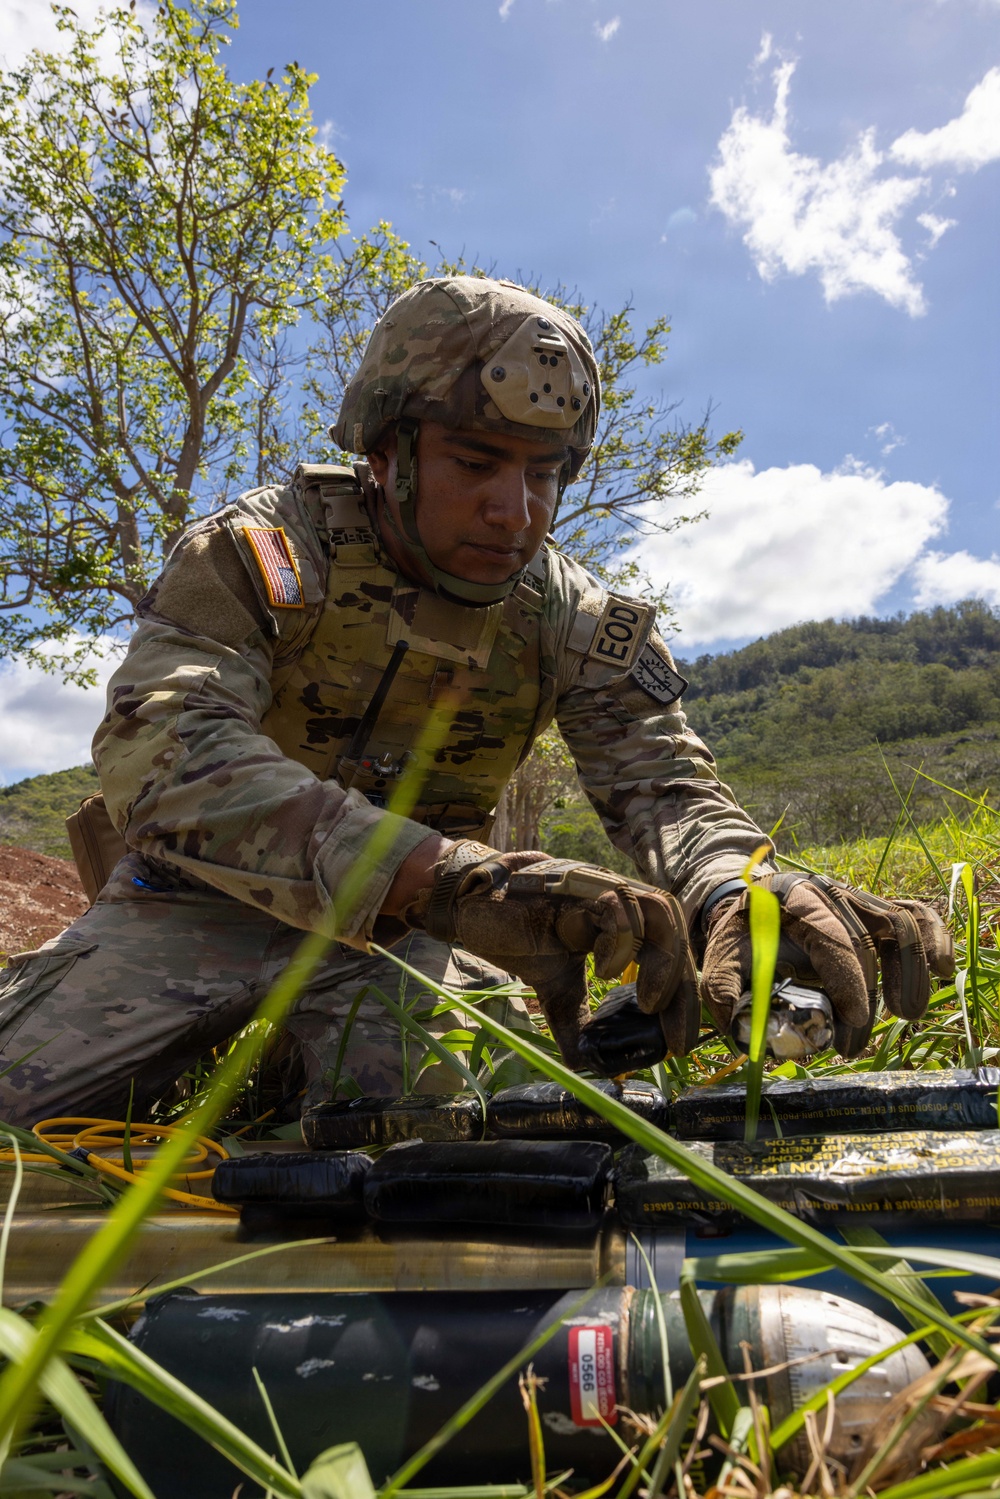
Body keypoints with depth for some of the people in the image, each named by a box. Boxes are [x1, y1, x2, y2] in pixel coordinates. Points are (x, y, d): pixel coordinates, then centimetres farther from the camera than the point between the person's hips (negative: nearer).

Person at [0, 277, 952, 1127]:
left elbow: (661, 781, -15)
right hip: (203, 902, -1)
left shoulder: (576, 622, -8)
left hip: (402, 929, 2)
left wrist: (737, 887, -43)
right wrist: (443, 877, -52)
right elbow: (162, 748, -35)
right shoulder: (259, 554, -18)